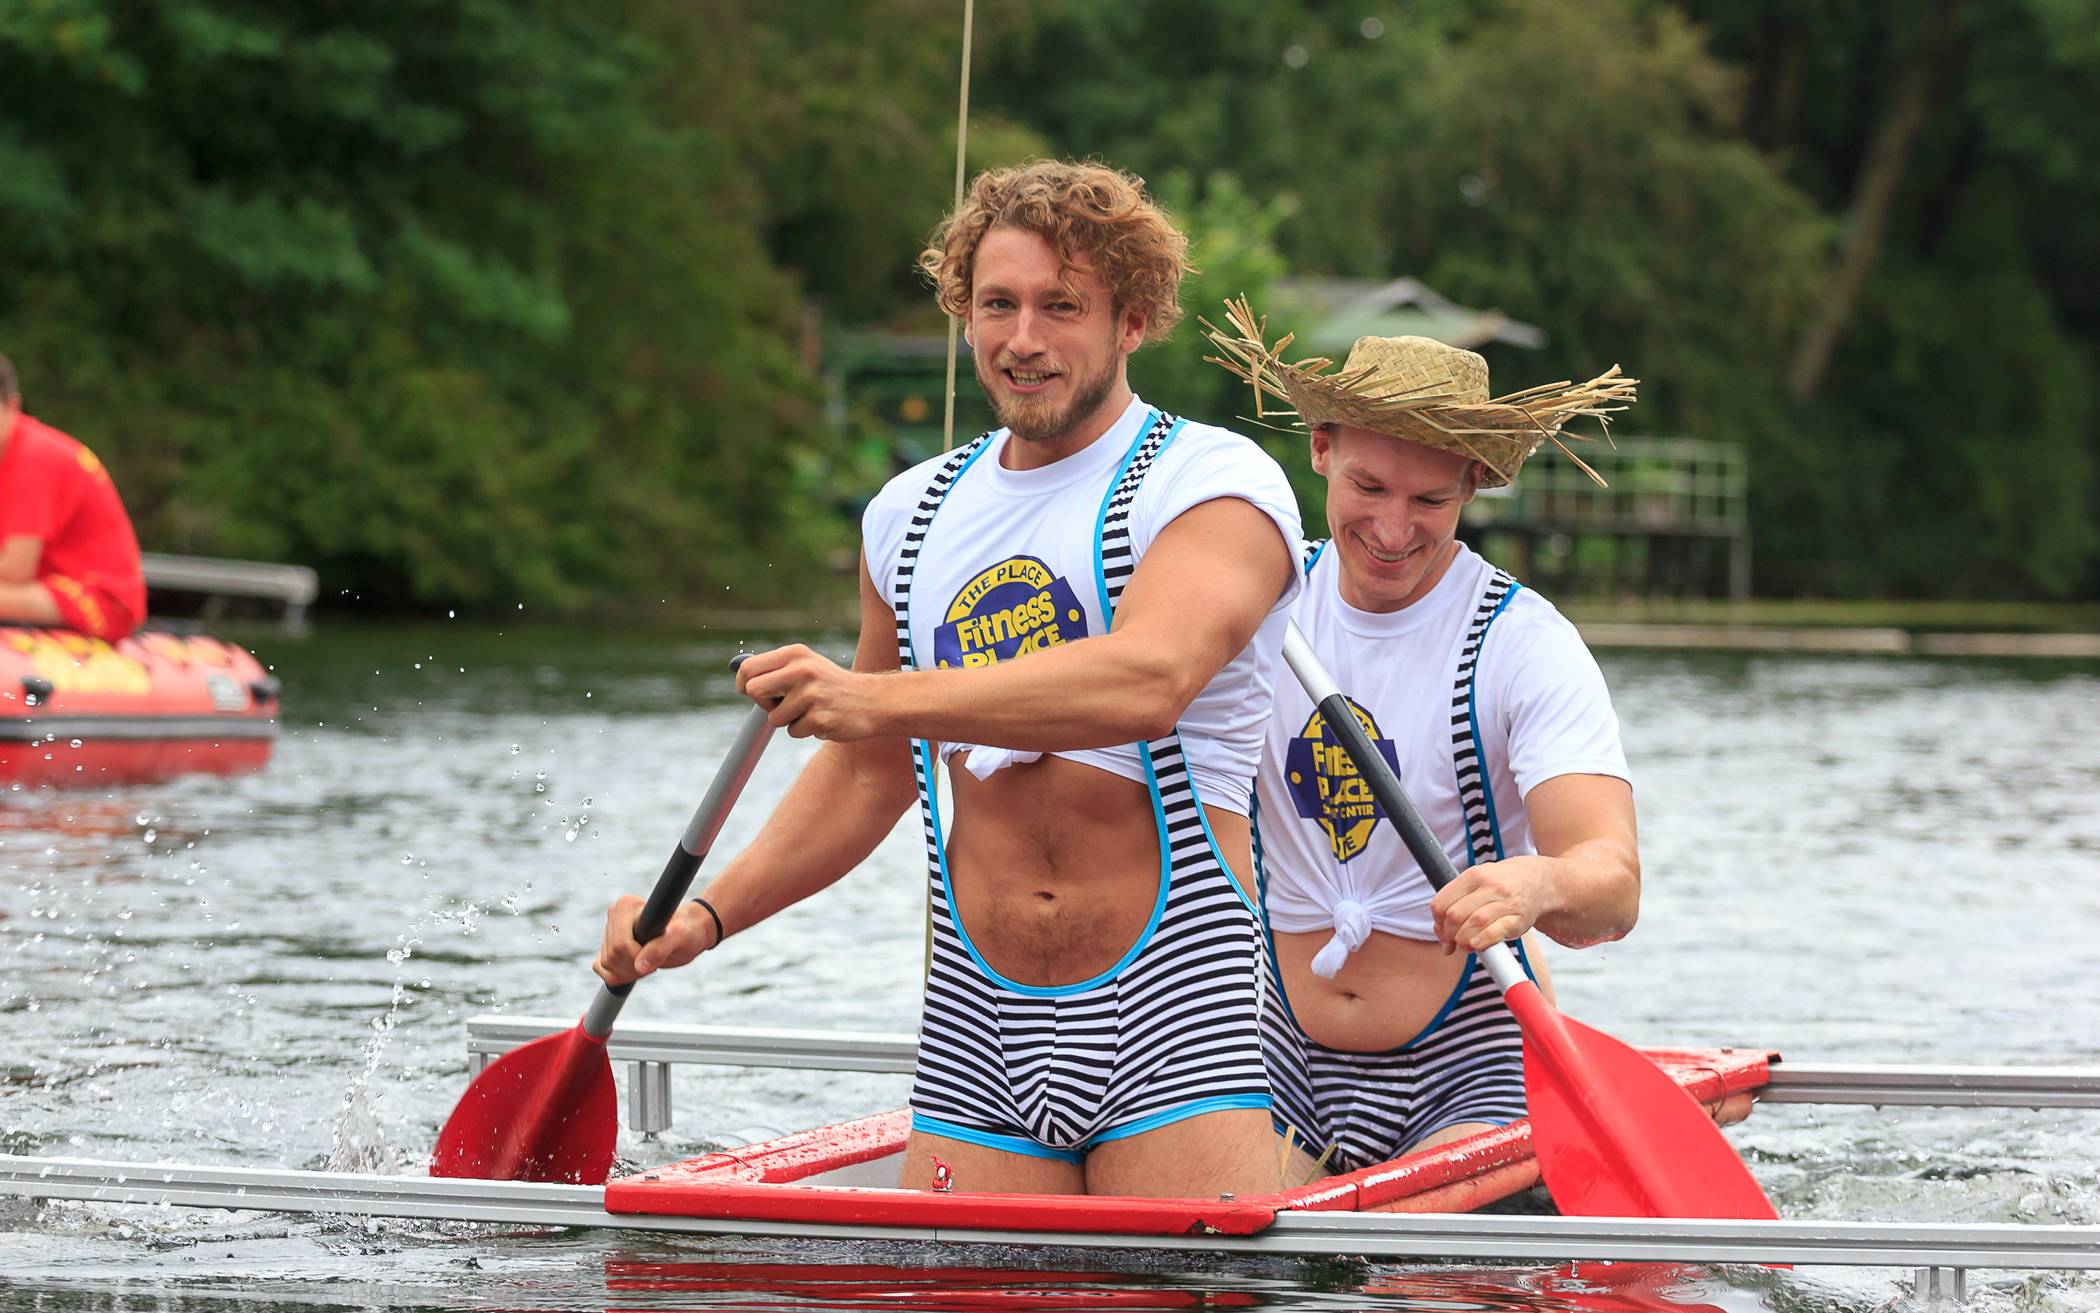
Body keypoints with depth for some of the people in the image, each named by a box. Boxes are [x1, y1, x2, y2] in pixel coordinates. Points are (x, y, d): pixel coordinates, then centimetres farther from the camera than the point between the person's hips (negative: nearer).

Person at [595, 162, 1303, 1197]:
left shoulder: (1215, 483, -5)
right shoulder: (910, 515, 15)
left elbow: (1147, 682, -25)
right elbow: (868, 774, 24)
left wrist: (890, 698, -34)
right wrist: (707, 916, 10)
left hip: (1172, 1010, -5)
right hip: (976, 1028, 5)